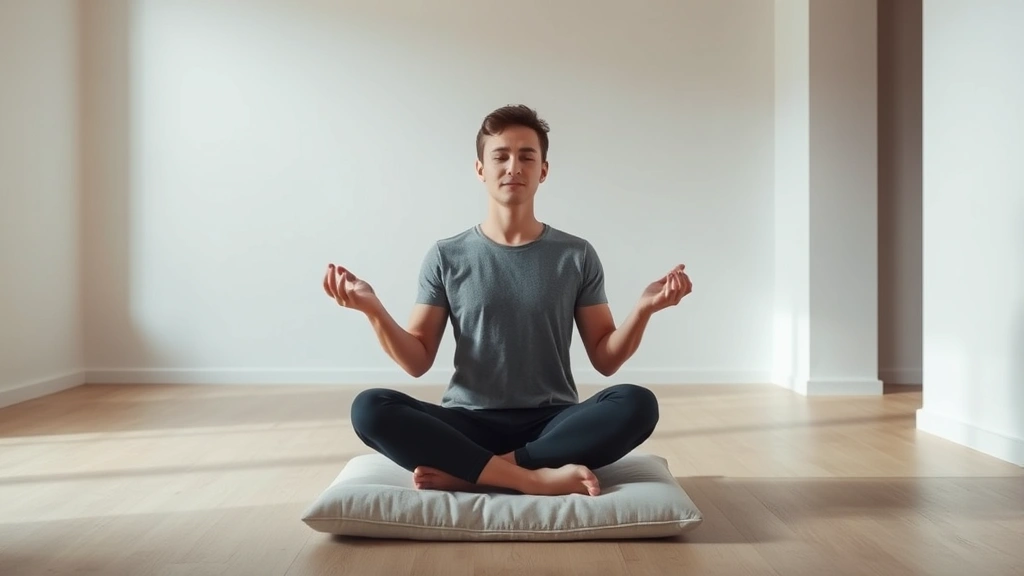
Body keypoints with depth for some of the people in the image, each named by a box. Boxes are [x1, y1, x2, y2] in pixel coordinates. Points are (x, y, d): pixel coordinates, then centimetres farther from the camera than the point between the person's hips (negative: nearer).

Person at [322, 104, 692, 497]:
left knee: (637, 404, -29)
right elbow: (417, 362, 3)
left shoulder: (578, 256, 4)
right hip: (470, 424, 0)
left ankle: (466, 472, -23)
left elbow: (605, 360, 4)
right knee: (369, 408, -26)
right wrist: (373, 309, -14)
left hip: (552, 424, 1)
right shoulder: (446, 257, 4)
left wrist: (643, 308, -14)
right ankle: (538, 477, -28)